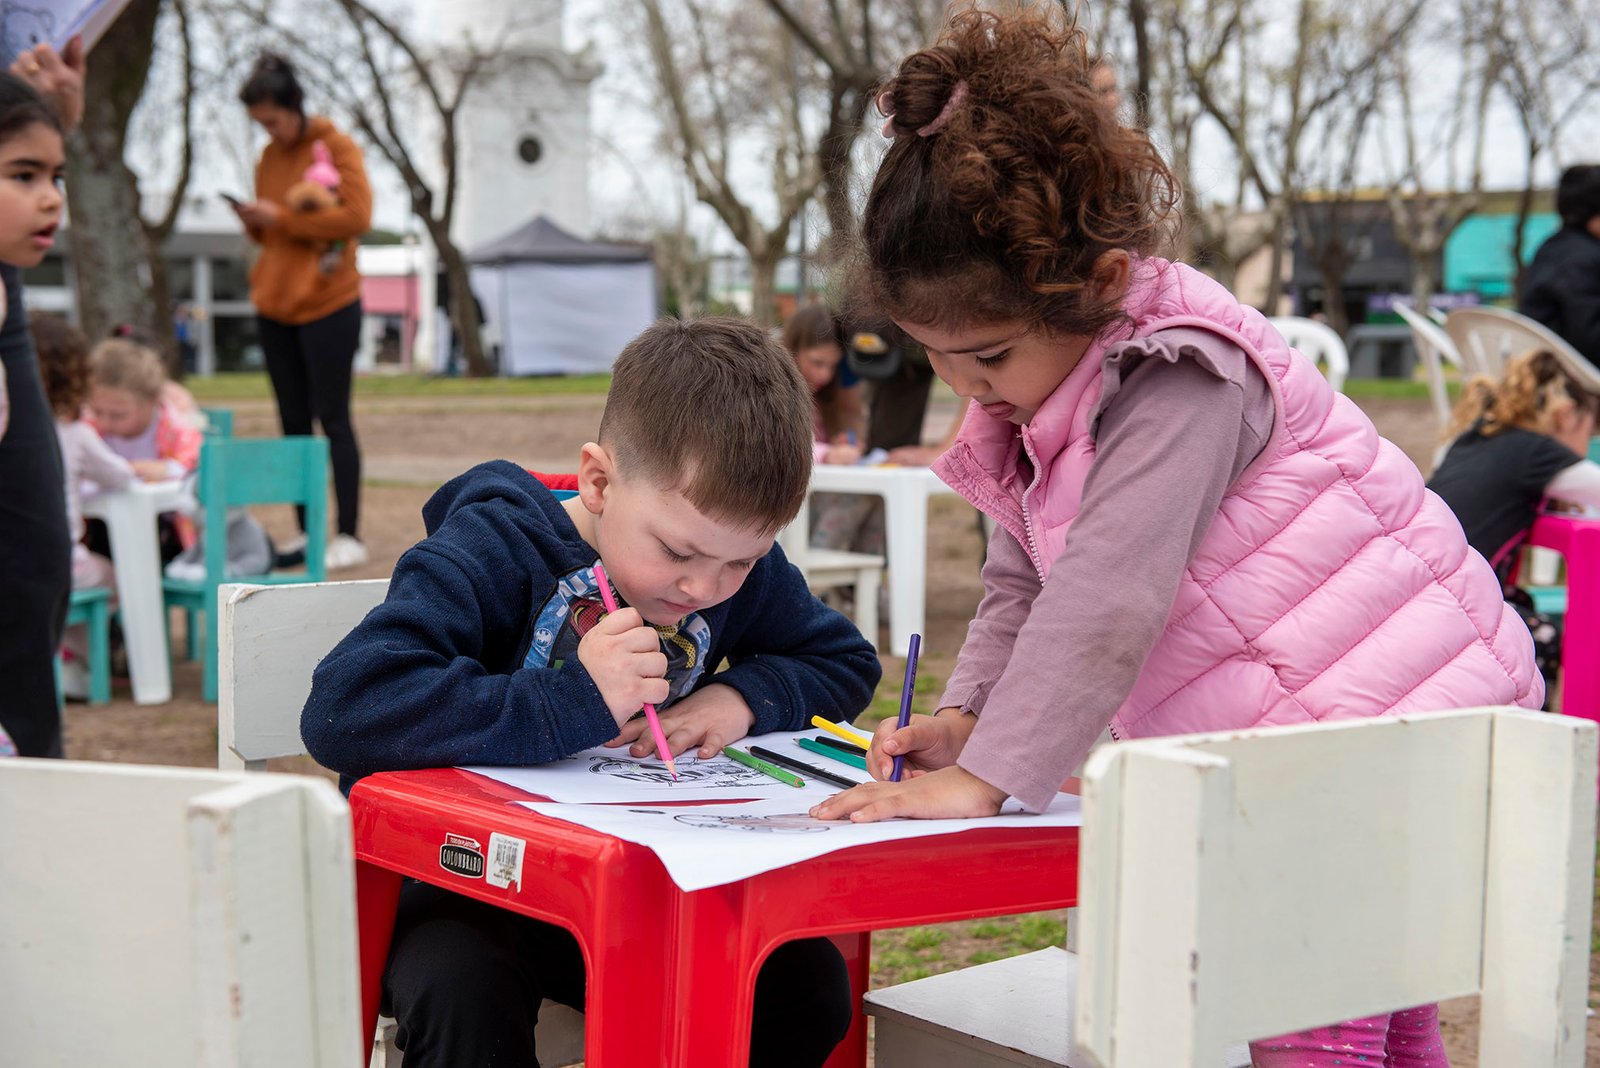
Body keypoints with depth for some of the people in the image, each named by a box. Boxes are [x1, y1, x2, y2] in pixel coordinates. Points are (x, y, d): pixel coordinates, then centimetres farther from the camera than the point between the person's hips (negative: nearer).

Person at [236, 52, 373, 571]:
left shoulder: (337, 147, -6)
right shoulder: (269, 157, 13)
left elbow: (357, 215, -17)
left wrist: (283, 217, -16)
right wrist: (255, 222, -1)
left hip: (327, 305, -6)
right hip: (274, 305, 7)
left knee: (333, 419, -5)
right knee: (293, 421, 8)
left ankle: (349, 536, -1)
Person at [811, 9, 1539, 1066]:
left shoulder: (1178, 383, -24)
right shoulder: (1035, 396, 6)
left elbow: (1103, 603, -31)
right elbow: (1021, 591, 10)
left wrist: (990, 775, -31)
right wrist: (965, 717, -5)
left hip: (1398, 716, -9)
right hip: (1280, 744, 10)